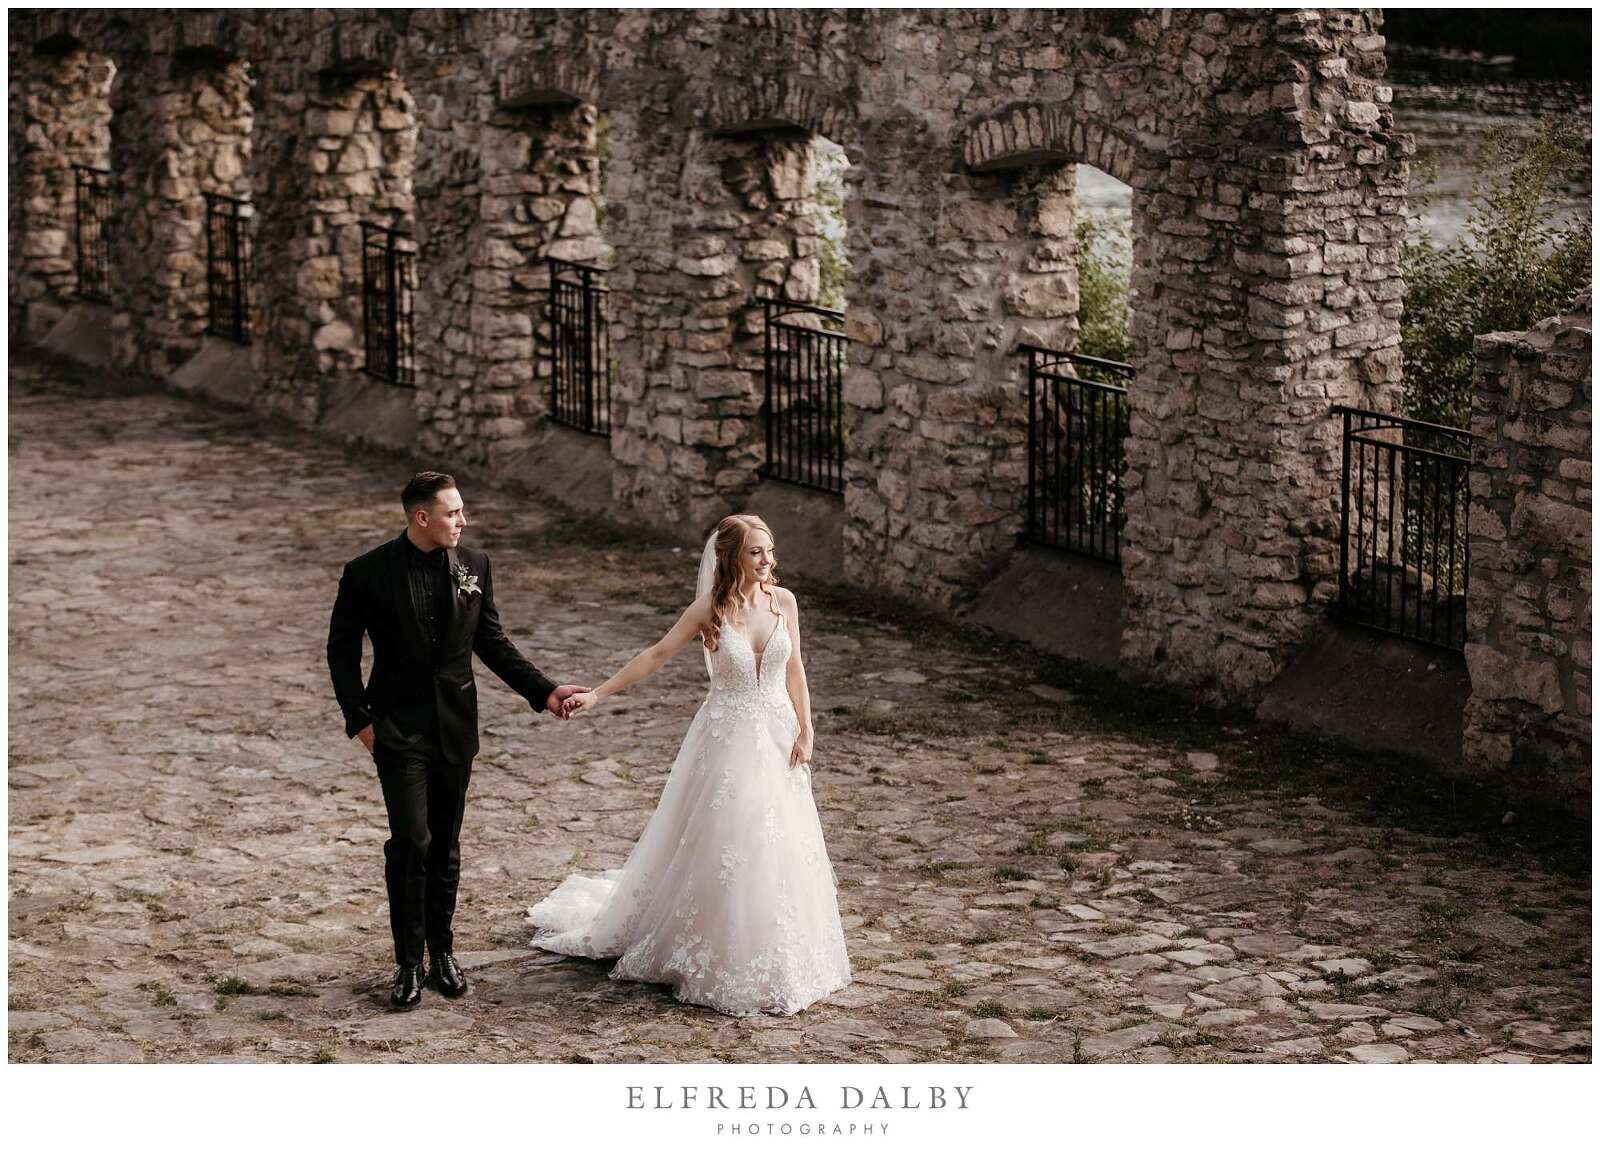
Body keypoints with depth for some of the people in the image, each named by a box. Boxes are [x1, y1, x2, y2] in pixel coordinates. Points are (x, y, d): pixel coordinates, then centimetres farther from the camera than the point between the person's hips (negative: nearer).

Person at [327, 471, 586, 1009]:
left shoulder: (474, 565, 1)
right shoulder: (368, 573, -9)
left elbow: (491, 641, 10)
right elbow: (342, 649, 0)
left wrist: (542, 690, 2)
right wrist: (359, 718, -6)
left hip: (455, 726, 4)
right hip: (398, 727, -4)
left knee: (445, 844, 12)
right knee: (411, 842, -10)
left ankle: (441, 952, 25)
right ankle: (409, 963, 0)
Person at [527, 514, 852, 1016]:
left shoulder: (783, 600, -1)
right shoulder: (710, 609, -10)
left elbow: (794, 668, 6)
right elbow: (656, 654, -7)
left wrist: (805, 731, 1)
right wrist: (598, 694, -11)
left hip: (777, 737, 3)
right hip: (727, 738, -3)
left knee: (778, 851, 7)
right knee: (717, 848, 0)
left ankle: (775, 961, 22)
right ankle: (716, 959, 16)